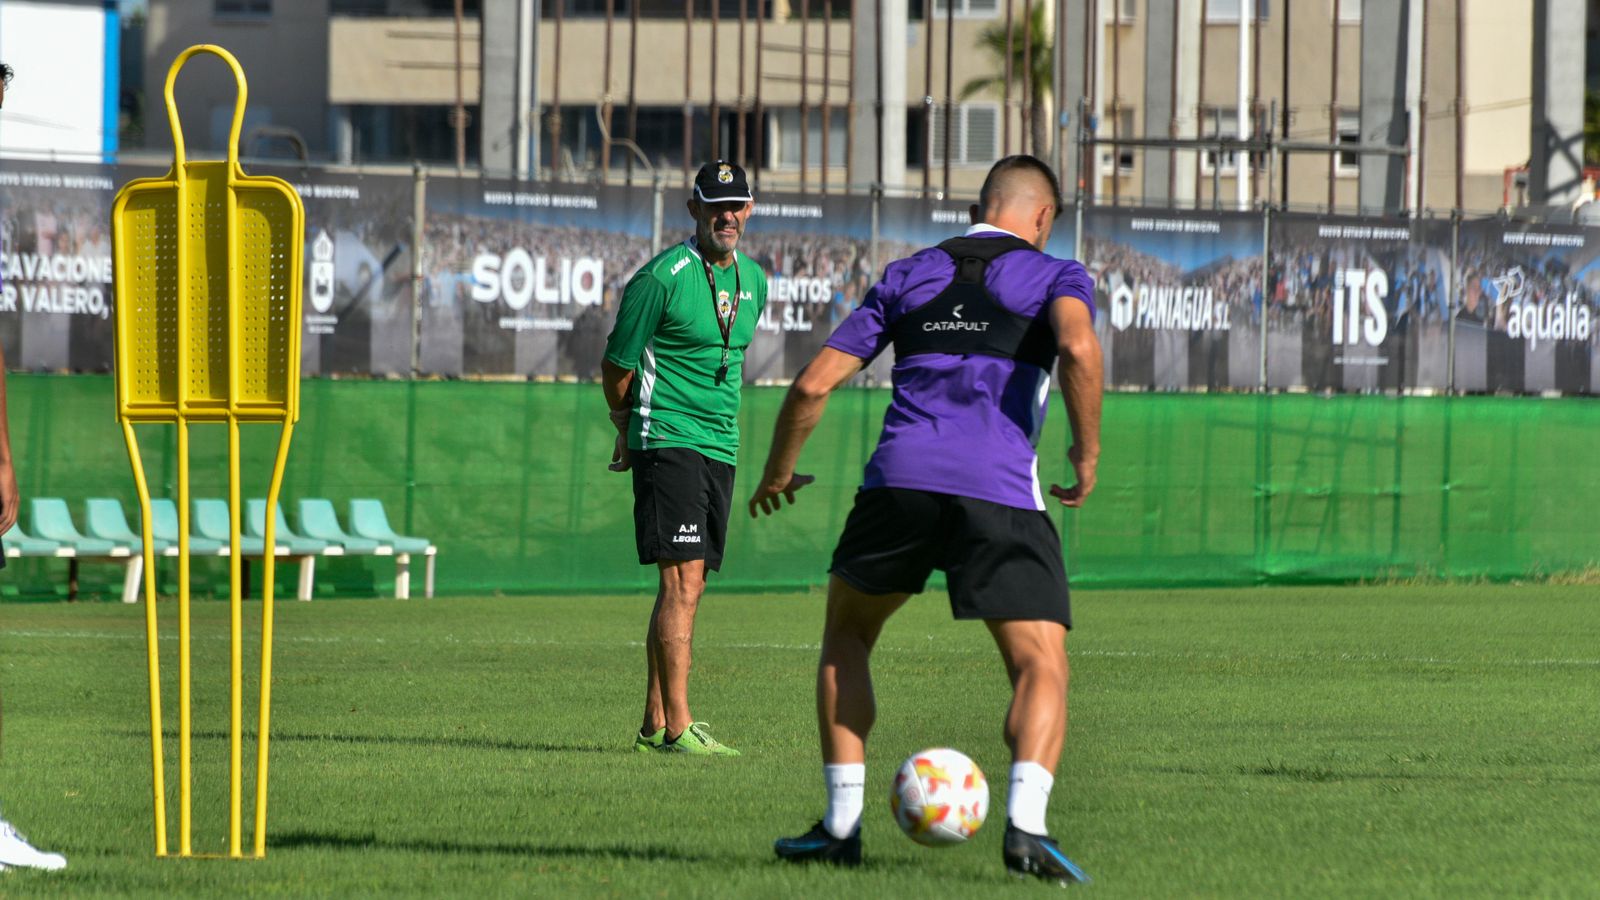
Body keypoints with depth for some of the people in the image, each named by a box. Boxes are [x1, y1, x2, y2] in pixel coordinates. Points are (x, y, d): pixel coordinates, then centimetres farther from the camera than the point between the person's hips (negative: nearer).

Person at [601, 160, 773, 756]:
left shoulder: (753, 281, 13)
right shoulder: (662, 278, -11)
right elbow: (617, 368, -3)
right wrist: (631, 430, 12)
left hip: (719, 446, 7)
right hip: (667, 442, -7)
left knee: (685, 587, 9)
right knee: (683, 581, -14)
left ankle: (653, 724, 14)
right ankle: (677, 727, -17)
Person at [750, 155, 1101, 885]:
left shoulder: (908, 276, 23)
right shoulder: (1055, 275, 13)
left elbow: (814, 384, 18)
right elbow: (1078, 348, -12)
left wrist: (777, 472, 32)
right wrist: (1088, 455, -1)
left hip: (901, 475, 3)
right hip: (999, 490, -3)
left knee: (846, 633, 25)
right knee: (1041, 667, 1)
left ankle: (843, 823, 16)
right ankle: (1026, 824, -24)